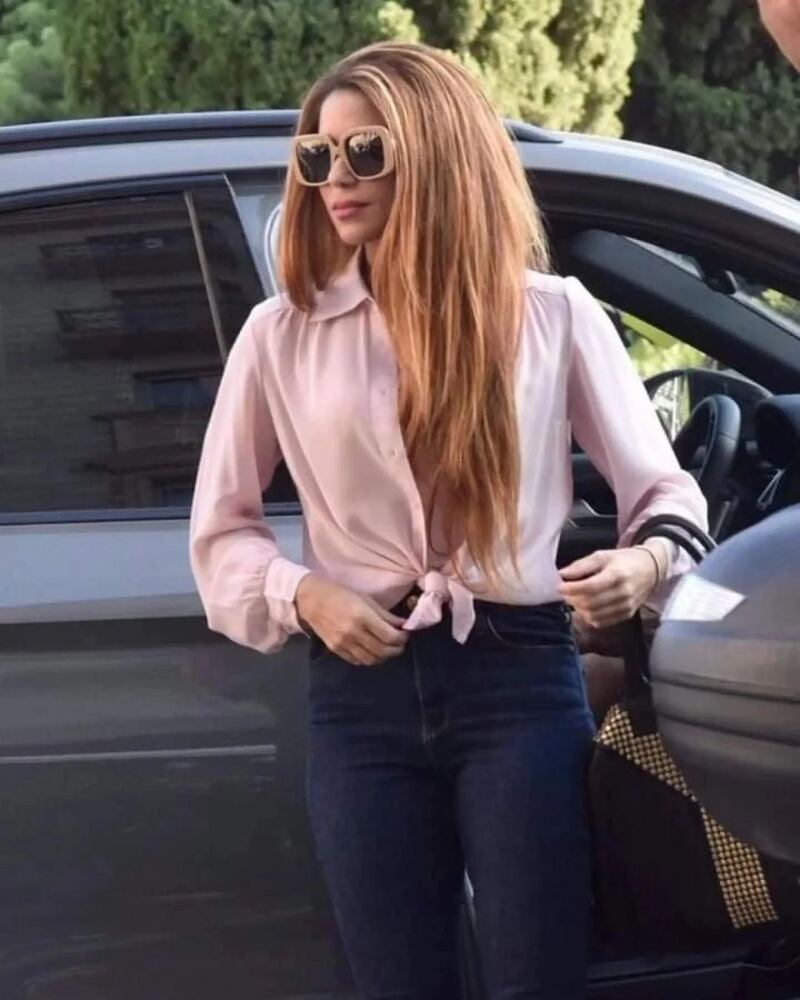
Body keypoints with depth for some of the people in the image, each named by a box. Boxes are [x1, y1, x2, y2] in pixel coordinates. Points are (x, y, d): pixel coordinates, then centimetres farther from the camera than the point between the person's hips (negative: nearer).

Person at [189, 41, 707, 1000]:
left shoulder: (553, 315, 3)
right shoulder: (283, 333, 5)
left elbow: (663, 490, 7)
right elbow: (220, 528, 12)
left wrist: (643, 563, -15)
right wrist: (303, 594, -8)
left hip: (518, 680, -1)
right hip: (362, 691, 2)